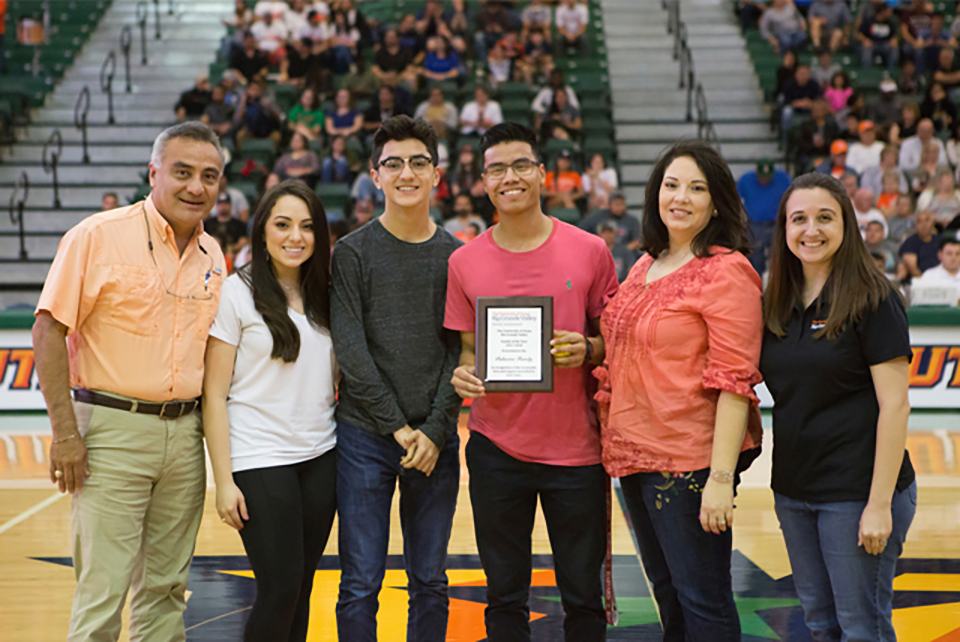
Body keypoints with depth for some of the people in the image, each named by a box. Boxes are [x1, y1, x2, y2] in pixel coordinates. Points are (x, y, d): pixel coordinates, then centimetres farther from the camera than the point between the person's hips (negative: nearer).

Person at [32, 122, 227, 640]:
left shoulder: (213, 255, 11)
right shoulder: (98, 236, -6)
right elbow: (48, 331, -8)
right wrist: (64, 431, -12)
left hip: (185, 434, 6)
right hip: (112, 428, -5)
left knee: (166, 587, 11)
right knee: (103, 588, -5)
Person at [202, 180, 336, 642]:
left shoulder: (323, 297, 11)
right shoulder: (237, 293, -5)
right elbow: (214, 393, -7)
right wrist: (224, 480, -12)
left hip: (320, 459, 5)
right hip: (259, 460, -5)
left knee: (301, 588, 8)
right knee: (280, 590, -6)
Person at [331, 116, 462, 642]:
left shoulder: (457, 257, 7)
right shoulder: (352, 253, 0)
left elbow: (462, 352, 3)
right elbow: (350, 350, -6)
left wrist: (434, 430, -8)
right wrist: (398, 426, -11)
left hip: (436, 441, 2)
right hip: (365, 438, -2)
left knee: (430, 583, 9)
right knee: (360, 584, 1)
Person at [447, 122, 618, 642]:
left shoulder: (589, 252, 0)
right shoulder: (464, 262, 2)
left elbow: (614, 340, 7)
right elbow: (468, 350, 9)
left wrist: (586, 350, -15)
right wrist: (464, 374, -13)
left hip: (575, 448, -1)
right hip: (497, 448, 1)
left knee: (583, 597, 6)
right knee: (505, 597, 10)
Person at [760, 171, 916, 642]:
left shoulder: (872, 299, -10)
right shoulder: (779, 304, 8)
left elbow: (894, 406, -14)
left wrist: (880, 504, -18)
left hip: (855, 493, -6)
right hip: (793, 491, 6)